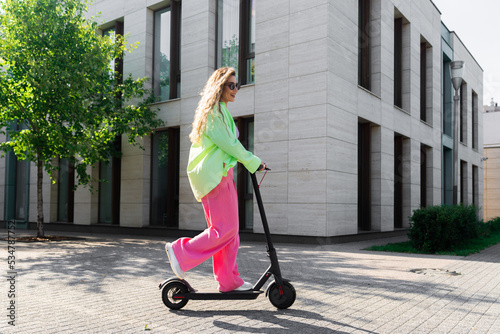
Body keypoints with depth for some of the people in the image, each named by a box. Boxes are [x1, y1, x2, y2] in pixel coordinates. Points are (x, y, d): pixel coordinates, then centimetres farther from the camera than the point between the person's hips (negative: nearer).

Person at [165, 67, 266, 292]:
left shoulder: (221, 111, 23)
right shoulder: (214, 111, -9)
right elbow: (227, 144, -14)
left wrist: (250, 160, 17)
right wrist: (253, 163, -5)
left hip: (220, 174, 10)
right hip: (214, 175, -10)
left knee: (230, 231, 9)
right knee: (224, 229, -11)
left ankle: (229, 281, 13)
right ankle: (180, 251, -1)